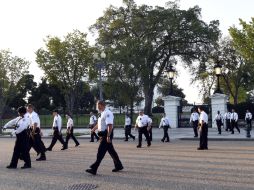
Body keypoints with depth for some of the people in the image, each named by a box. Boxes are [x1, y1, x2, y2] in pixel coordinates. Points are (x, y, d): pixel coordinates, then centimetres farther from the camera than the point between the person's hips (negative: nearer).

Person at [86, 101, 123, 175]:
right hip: (103, 134, 10)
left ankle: (94, 169, -4)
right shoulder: (102, 113, 14)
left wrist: (108, 136, -28)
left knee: (101, 152, -7)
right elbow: (99, 124, 26)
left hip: (106, 135, -10)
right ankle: (118, 166, 28)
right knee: (111, 150, 17)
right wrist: (94, 129, 11)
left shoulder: (107, 113, -18)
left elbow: (110, 125, -25)